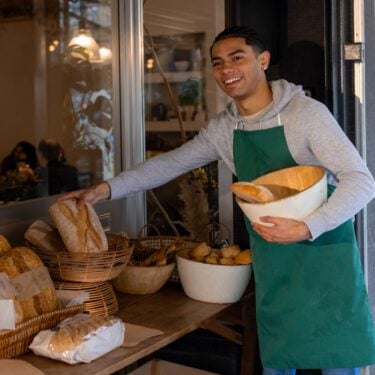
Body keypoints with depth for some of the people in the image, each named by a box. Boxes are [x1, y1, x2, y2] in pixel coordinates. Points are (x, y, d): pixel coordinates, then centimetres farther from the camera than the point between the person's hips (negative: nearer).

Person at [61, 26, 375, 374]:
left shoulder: (306, 113, -15)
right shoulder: (222, 129, 3)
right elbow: (170, 164, 8)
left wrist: (306, 228, -29)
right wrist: (105, 189, -1)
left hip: (324, 251, -5)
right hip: (273, 263, 5)